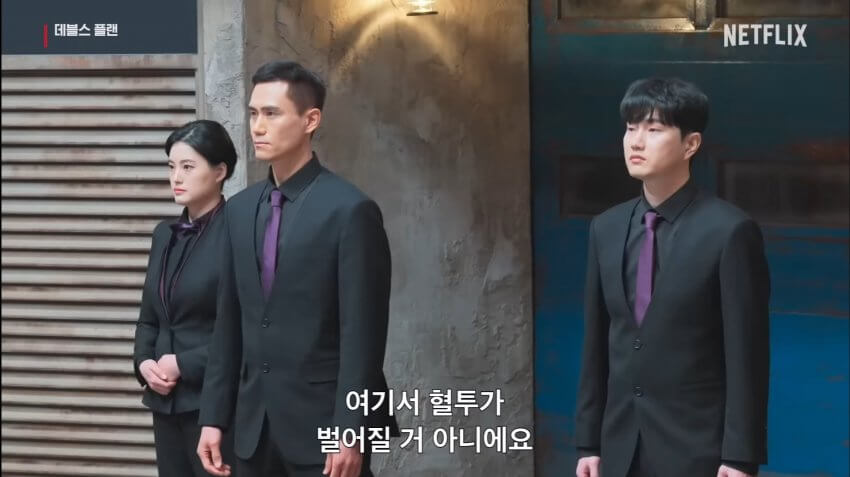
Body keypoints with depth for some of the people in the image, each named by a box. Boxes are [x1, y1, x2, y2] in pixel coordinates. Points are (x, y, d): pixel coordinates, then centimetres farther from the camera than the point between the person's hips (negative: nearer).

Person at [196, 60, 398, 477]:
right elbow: (229, 322, 13)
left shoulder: (350, 210, -9)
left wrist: (349, 433, -16)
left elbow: (362, 333, -12)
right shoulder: (240, 209, 11)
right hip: (254, 425, 6)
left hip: (324, 422, -6)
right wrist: (214, 417, 9)